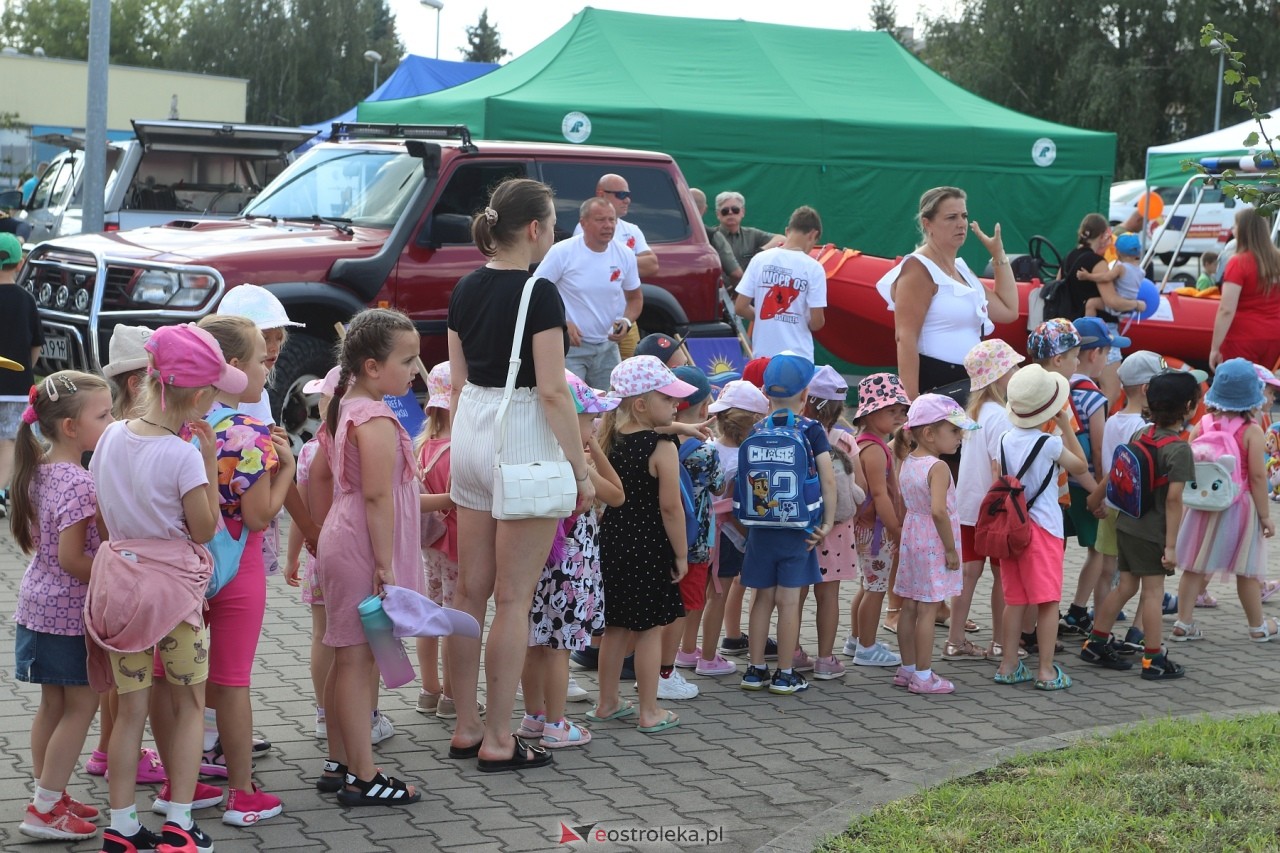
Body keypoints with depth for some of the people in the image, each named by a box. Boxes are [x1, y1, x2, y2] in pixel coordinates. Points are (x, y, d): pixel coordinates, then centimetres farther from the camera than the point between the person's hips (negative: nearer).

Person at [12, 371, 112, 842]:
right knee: (81, 706, 1)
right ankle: (45, 810, 5)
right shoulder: (79, 483, -22)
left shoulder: (39, 470, 5)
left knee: (53, 704, 16)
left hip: (40, 604, 9)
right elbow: (72, 559, -23)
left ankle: (50, 798, 24)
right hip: (71, 610, -9)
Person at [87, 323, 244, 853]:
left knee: (130, 709, 12)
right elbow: (205, 528, -8)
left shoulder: (111, 437, 0)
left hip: (118, 581, 5)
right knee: (189, 705, 11)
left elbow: (103, 518, 9)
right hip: (173, 583, -5)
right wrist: (210, 461, -8)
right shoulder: (183, 456, -18)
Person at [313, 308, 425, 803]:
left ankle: (338, 763, 24)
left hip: (341, 539, 10)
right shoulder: (377, 420, -19)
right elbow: (377, 496, -23)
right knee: (356, 658, -5)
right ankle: (363, 778, 0)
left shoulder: (347, 408, 12)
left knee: (346, 658, 15)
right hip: (364, 546, -10)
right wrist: (385, 566, -23)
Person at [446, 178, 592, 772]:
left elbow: (457, 380, 13)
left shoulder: (466, 289, 8)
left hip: (470, 433, 8)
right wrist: (582, 471, -11)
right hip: (523, 443, -8)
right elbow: (552, 392, -17)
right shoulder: (539, 293, -14)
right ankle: (498, 741, 5)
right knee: (513, 599, -1)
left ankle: (466, 729, 20)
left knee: (470, 590, 12)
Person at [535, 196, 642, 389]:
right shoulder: (562, 252, -11)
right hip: (569, 346, -4)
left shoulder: (625, 255, 1)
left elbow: (635, 297, 14)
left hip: (607, 348, 5)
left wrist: (627, 322, -7)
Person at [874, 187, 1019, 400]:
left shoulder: (960, 268, 18)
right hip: (933, 383, -9)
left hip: (967, 382, 9)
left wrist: (998, 254, 17)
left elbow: (1008, 311, 19)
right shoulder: (919, 269, -10)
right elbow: (905, 338, -18)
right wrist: (911, 401, -27)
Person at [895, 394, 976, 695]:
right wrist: (951, 549, -20)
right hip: (934, 545, -8)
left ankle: (907, 669, 21)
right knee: (928, 611, -3)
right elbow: (938, 510, -28)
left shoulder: (906, 463, 8)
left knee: (909, 607, 12)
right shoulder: (938, 467, -18)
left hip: (912, 541, 8)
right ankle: (923, 676, 1)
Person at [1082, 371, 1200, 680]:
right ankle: (1153, 660, 7)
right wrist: (1171, 545, -20)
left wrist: (1096, 497, 27)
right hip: (1152, 533, -7)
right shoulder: (1179, 449, -18)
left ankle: (1096, 644, 23)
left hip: (1126, 525, 7)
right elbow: (1173, 499, -22)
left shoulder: (1142, 436, 4)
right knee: (1153, 592, 1)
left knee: (1126, 586, 16)